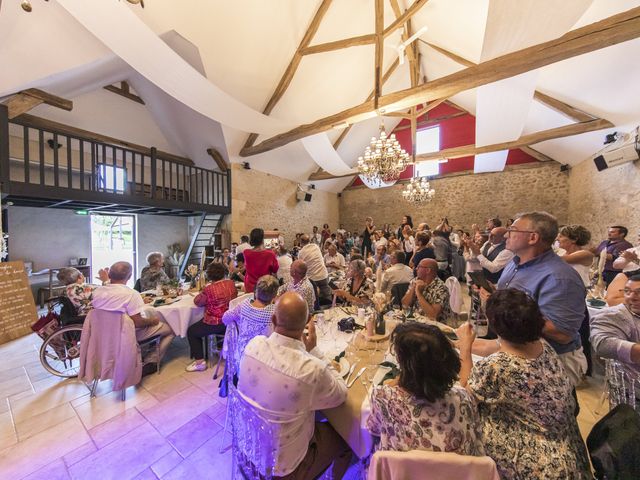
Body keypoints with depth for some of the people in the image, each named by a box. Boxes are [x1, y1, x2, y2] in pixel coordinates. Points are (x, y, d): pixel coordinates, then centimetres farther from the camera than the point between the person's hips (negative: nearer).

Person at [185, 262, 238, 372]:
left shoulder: (209, 289, -22)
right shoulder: (231, 283, -5)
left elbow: (197, 302, -6)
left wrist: (202, 292, 12)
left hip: (216, 324, -7)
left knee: (191, 331, 16)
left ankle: (200, 362, 17)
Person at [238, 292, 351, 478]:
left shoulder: (254, 344, -22)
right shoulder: (312, 370, -39)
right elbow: (340, 394, -15)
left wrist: (306, 350, -11)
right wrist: (313, 350, -17)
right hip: (279, 459, -5)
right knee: (343, 438, 20)